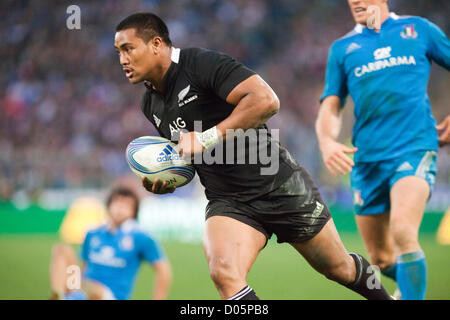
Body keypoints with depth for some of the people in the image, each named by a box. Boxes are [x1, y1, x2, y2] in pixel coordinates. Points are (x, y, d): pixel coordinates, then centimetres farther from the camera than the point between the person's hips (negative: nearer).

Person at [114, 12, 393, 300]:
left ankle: (384, 296, 41)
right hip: (228, 202, 5)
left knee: (339, 268, 10)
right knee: (224, 273, -26)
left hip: (280, 186, -5)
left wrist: (207, 138, -27)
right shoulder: (150, 105, 7)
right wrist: (163, 181, 1)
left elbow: (266, 100, -29)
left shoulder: (201, 62, -17)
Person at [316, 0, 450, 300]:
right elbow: (331, 107, 8)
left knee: (403, 232, -28)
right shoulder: (343, 48, 14)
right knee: (382, 259, 7)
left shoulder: (418, 29, 10)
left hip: (415, 148, -3)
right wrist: (327, 141, -13)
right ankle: (414, 282, 37)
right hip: (367, 159, 3)